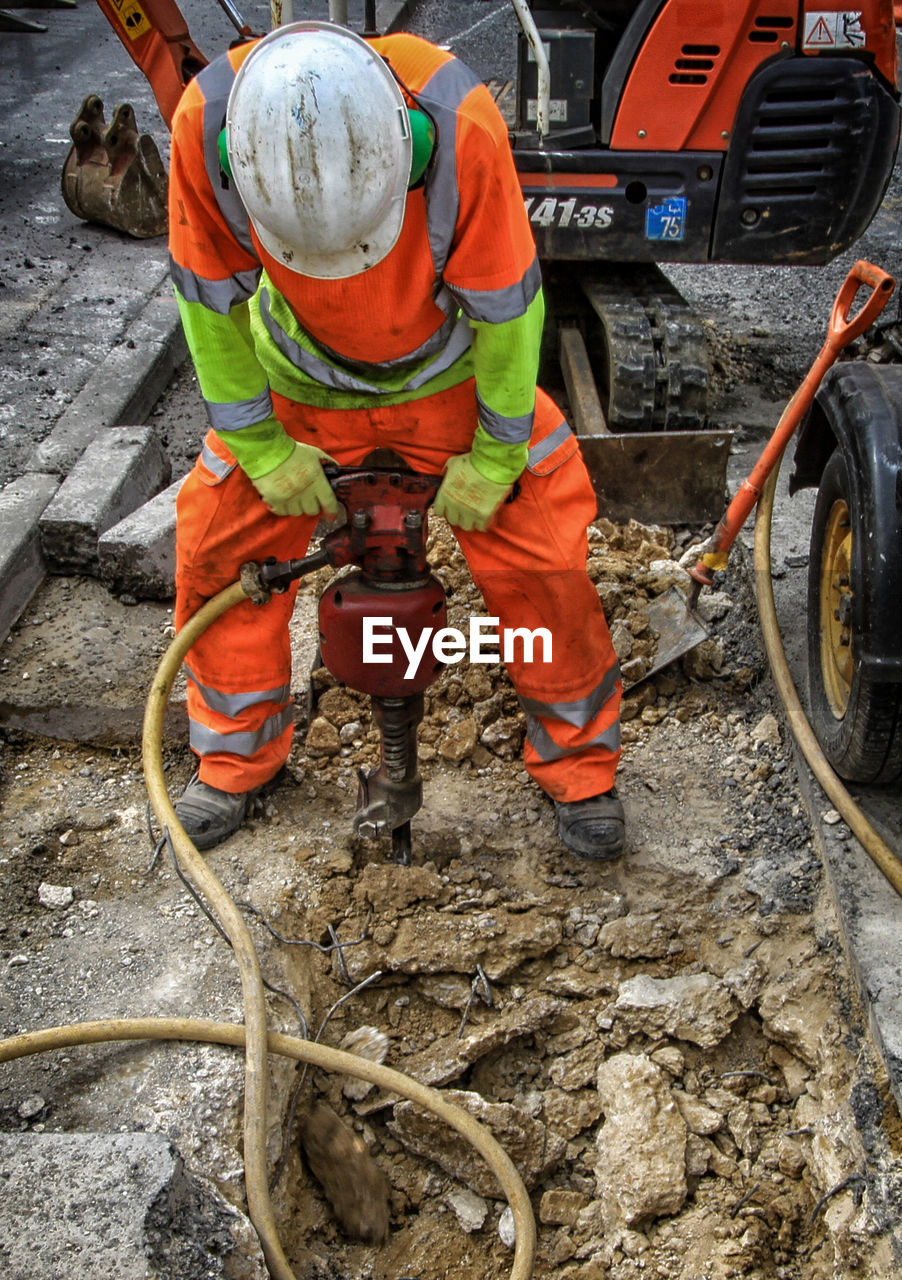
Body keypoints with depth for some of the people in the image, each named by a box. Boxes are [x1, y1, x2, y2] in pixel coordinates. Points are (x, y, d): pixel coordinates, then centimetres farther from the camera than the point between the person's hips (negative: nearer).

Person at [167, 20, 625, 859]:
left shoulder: (456, 119, -37)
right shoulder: (207, 122, -31)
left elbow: (504, 301, -23)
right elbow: (210, 296, -14)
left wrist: (495, 454, -13)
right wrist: (259, 444, -8)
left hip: (450, 374, -1)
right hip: (301, 380, 2)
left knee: (541, 561, -6)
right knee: (217, 548, 1)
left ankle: (578, 766, 17)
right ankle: (236, 757, 25)